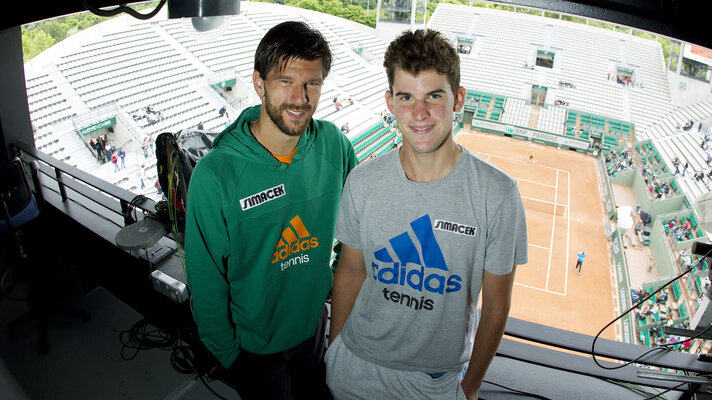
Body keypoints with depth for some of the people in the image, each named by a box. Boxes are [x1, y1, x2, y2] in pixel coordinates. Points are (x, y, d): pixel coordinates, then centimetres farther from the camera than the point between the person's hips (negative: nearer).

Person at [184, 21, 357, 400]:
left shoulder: (333, 144, -16)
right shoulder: (216, 174, -27)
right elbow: (206, 281, -16)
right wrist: (226, 351, -7)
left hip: (315, 321, 4)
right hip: (254, 344, -3)